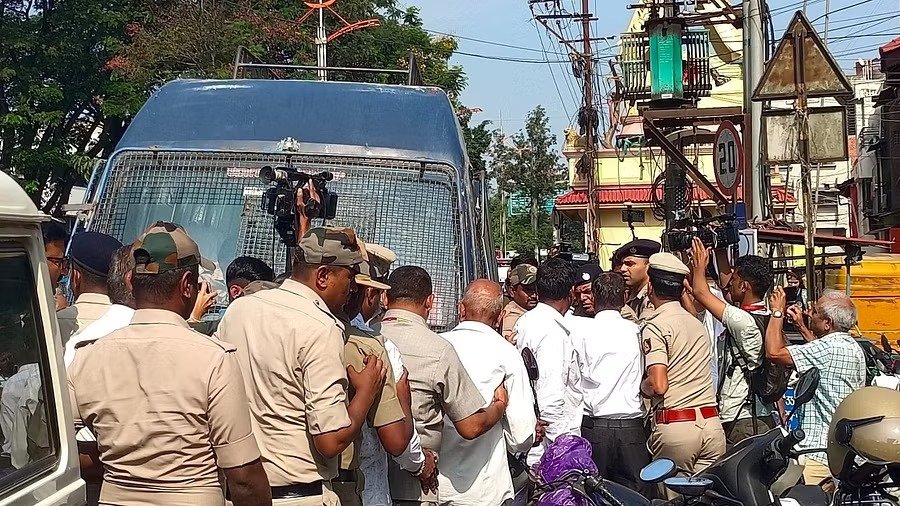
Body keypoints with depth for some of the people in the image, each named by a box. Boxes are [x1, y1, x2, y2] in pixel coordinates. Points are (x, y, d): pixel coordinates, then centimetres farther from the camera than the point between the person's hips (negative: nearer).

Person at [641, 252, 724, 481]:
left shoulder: (654, 327, -7)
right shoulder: (698, 323, 16)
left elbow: (658, 385, -17)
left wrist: (641, 386, 5)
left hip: (675, 427, -6)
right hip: (711, 423, 6)